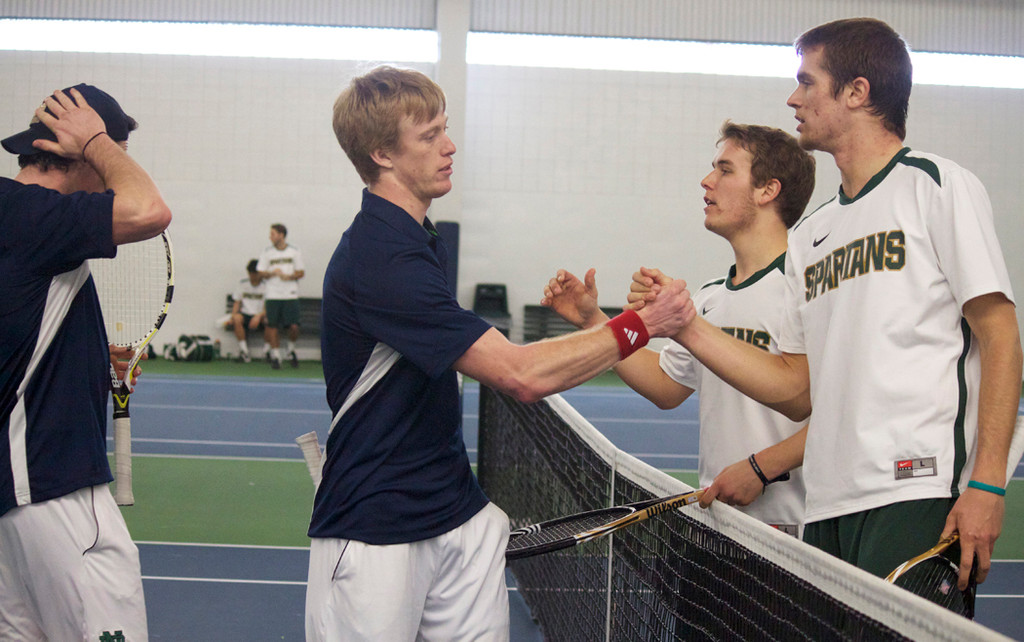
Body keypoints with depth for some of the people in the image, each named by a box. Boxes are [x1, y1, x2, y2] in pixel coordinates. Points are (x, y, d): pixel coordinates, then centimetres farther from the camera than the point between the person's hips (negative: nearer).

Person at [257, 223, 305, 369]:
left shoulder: (294, 251, 5)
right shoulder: (267, 253, 7)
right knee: (273, 326, -3)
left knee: (293, 326, -8)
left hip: (291, 295, -1)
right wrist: (273, 273, -12)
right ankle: (276, 356, 7)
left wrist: (289, 276, -12)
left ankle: (291, 351, 17)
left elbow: (301, 272, 6)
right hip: (272, 295, 1)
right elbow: (261, 273, 7)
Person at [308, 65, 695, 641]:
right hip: (375, 534, -9)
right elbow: (523, 375, -25)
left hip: (459, 516, 9)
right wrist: (642, 324, -17)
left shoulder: (421, 239, 10)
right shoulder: (379, 259, -22)